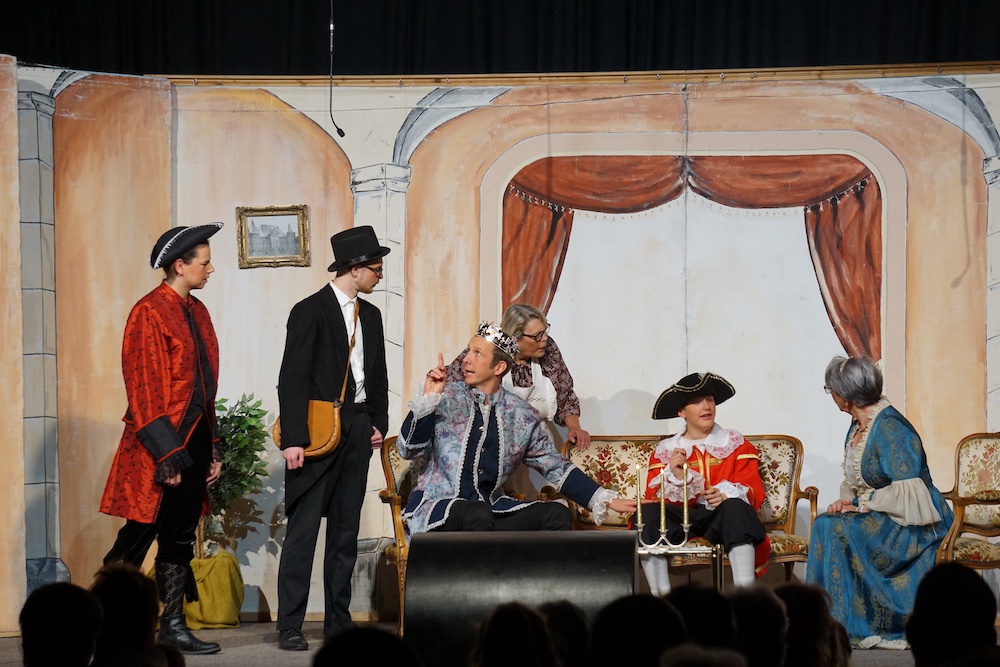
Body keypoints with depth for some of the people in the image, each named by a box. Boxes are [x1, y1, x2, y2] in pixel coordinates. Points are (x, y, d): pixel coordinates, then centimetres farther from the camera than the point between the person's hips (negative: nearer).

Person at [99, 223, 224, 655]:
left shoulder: (196, 312, 14)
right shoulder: (150, 313, -11)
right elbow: (143, 390, -15)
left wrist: (212, 447, 15)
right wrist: (164, 453, -18)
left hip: (195, 440, 8)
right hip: (162, 443, -8)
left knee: (180, 538, 9)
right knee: (139, 537, -5)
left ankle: (173, 625, 14)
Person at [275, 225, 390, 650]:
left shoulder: (370, 316, 14)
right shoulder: (310, 311, -8)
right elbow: (292, 379, -12)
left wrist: (378, 423, 10)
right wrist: (293, 439, -18)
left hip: (357, 431, 7)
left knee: (346, 531, 10)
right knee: (303, 529, -6)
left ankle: (338, 621, 15)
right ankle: (290, 626, -4)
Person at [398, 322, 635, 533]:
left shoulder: (522, 415, 8)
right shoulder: (447, 399, 1)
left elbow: (556, 468, 13)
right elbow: (409, 451, -6)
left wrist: (605, 500, 4)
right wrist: (428, 399, -17)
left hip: (492, 508, 4)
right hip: (437, 507, -4)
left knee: (557, 514, -20)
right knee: (479, 516, -38)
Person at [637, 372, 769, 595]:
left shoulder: (735, 443, 16)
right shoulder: (665, 450, 17)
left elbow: (754, 491, 4)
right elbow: (653, 498, 3)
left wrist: (728, 495, -19)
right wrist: (675, 475, -18)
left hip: (721, 518, -1)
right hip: (680, 519, 1)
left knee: (735, 507, -36)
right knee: (648, 513, -31)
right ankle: (660, 596, -35)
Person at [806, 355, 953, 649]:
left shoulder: (889, 428, -19)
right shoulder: (857, 426, 10)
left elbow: (908, 488, -25)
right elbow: (853, 479, 19)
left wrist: (860, 503, -19)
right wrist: (845, 500, -3)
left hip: (914, 524, -9)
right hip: (880, 517, 9)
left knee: (837, 529, -27)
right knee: (824, 524, -15)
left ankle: (847, 626, -21)